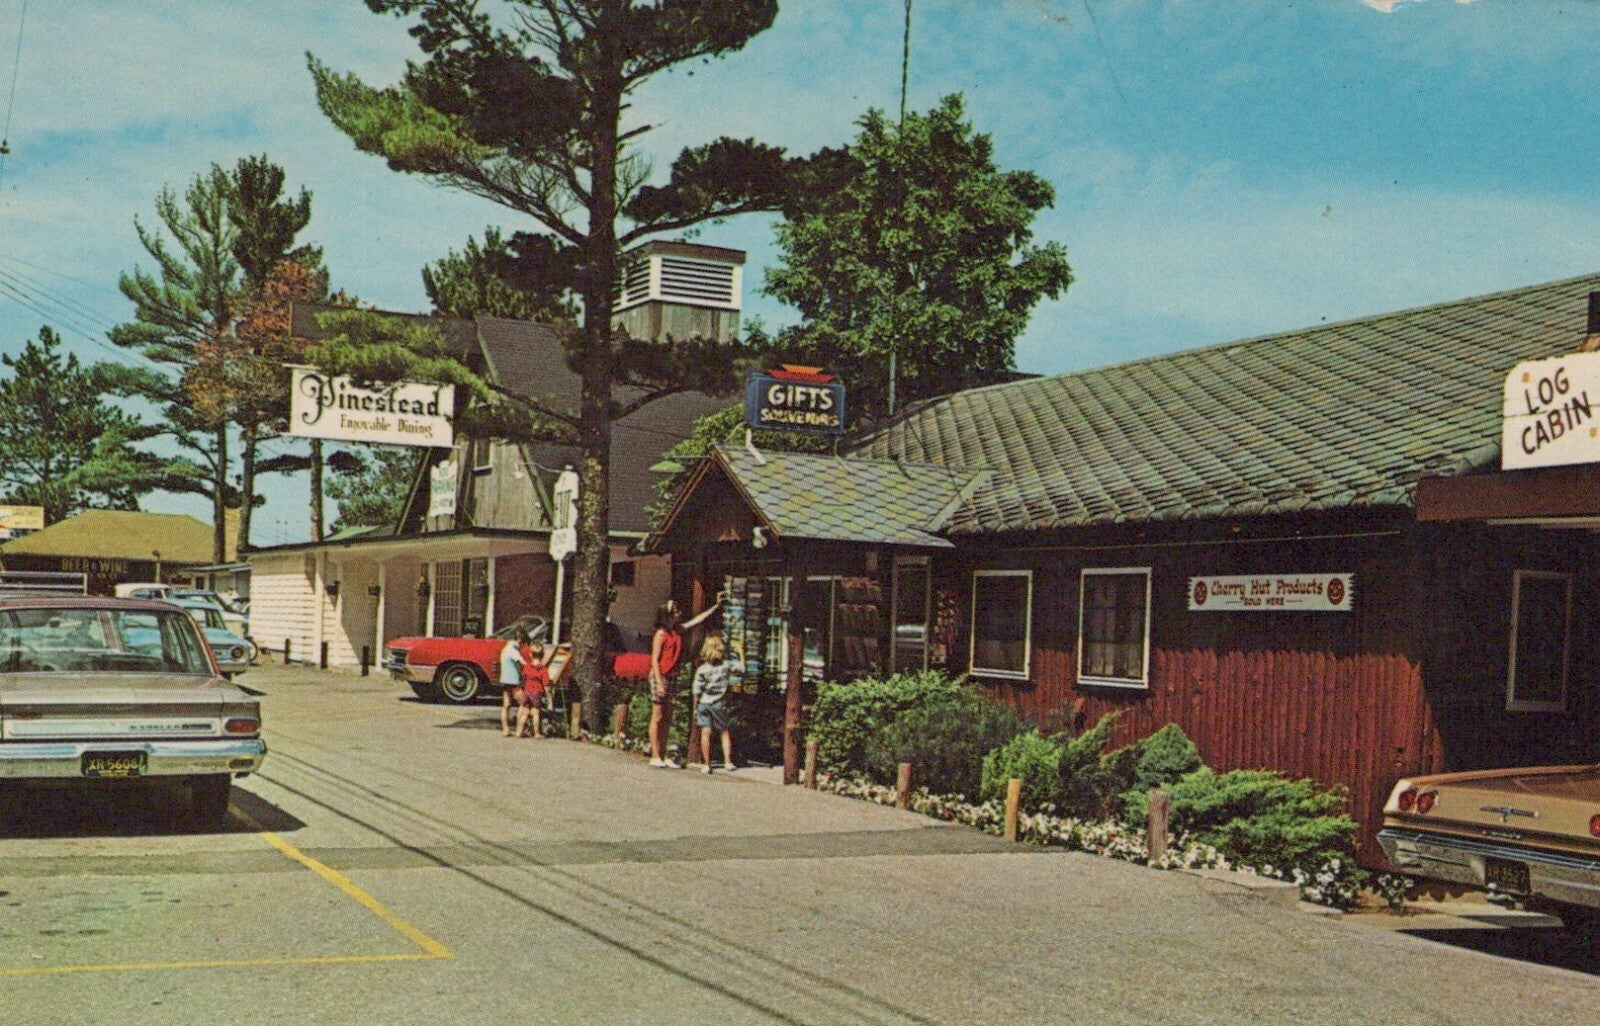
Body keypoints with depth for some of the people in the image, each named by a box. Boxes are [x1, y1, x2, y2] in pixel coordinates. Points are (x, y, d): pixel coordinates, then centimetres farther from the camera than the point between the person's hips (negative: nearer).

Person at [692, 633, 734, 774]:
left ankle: (707, 764, 2)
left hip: (704, 703, -1)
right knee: (724, 732, 14)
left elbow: (697, 692, -7)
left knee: (705, 733, 0)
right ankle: (727, 761, 8)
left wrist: (695, 708, 3)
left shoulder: (701, 669, -9)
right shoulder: (726, 665, -7)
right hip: (720, 704, 1)